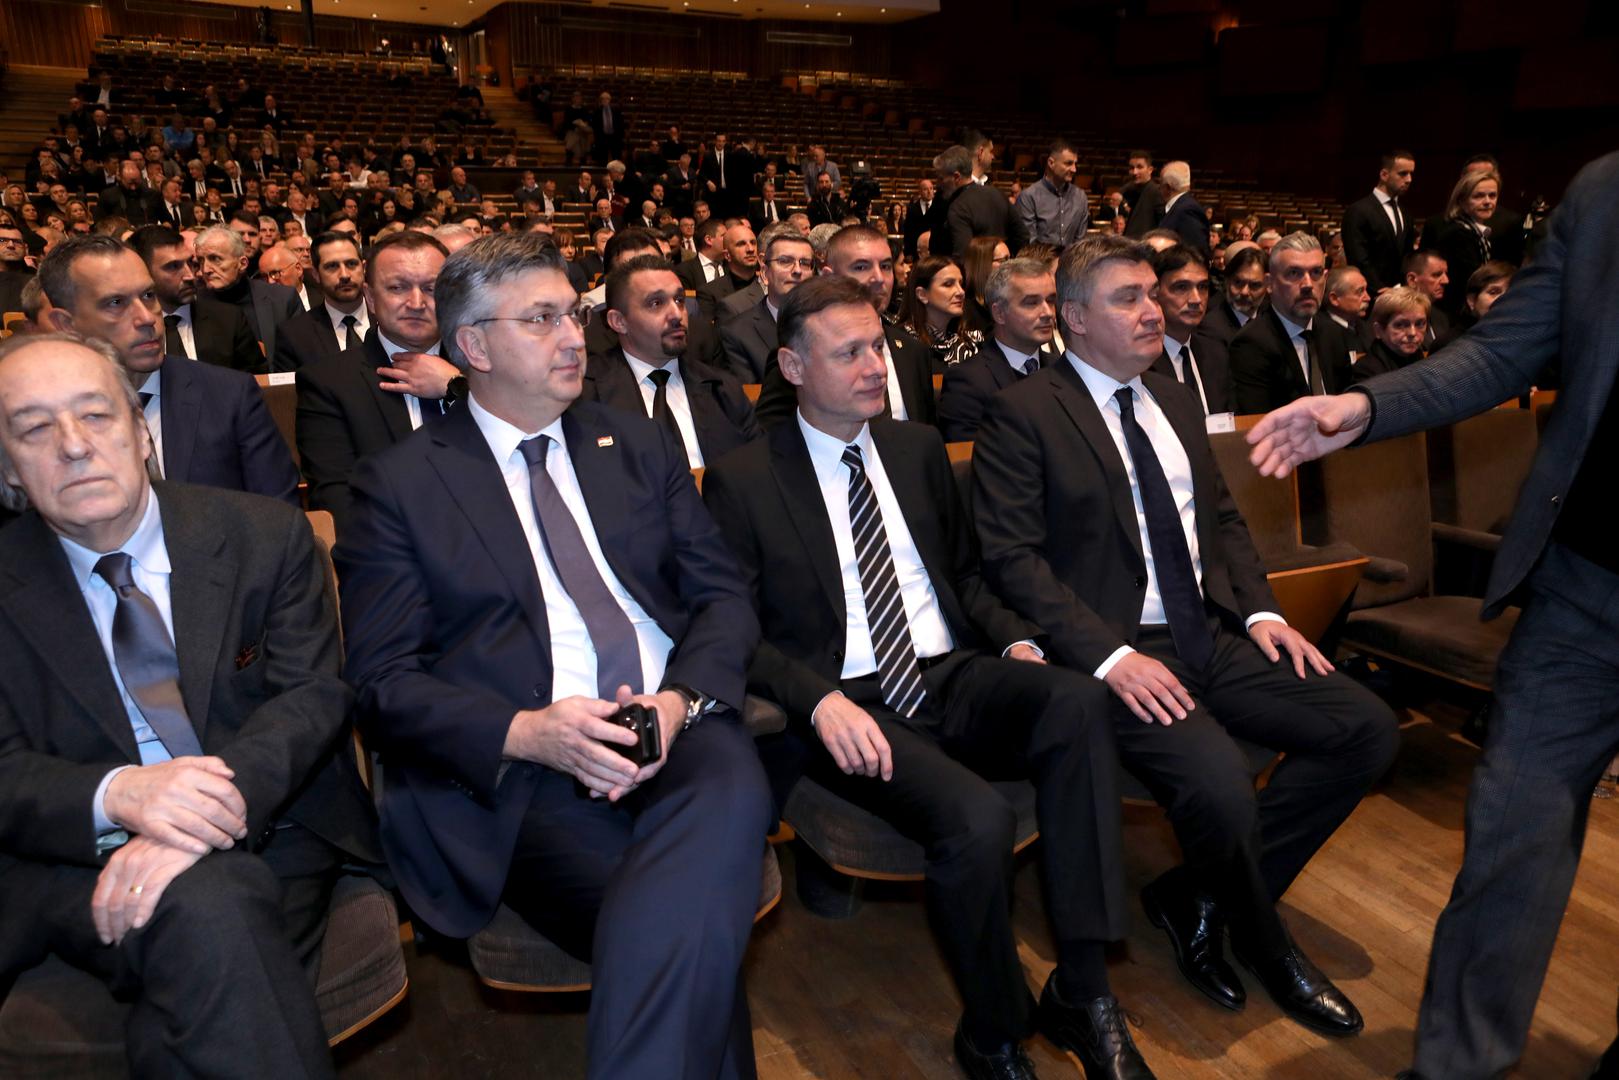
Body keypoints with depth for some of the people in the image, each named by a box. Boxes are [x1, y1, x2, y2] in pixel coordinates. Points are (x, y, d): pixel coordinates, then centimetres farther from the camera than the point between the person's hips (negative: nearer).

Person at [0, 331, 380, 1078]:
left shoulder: (265, 536, 1)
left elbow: (313, 694, -6)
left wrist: (206, 817, -24)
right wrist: (119, 796, -25)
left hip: (270, 836, -1)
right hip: (81, 862, 1)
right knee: (203, 909, -31)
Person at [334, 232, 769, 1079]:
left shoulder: (639, 446, 18)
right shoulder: (399, 483, 7)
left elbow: (722, 595, 11)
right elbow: (383, 679, 1)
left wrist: (679, 701, -10)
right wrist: (525, 732, -17)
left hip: (679, 732, 4)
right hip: (520, 775, -3)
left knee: (731, 795, -32)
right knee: (694, 929, -30)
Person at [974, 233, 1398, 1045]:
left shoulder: (1173, 399, 17)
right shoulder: (1022, 414, -6)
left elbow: (1222, 520, 21)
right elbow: (1012, 558, -13)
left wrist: (1260, 611, 3)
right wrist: (1109, 656, -22)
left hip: (1211, 636, 8)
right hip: (1117, 651, -7)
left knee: (1368, 729, -7)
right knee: (1220, 784, -30)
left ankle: (1200, 899, 6)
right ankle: (1267, 947, 6)